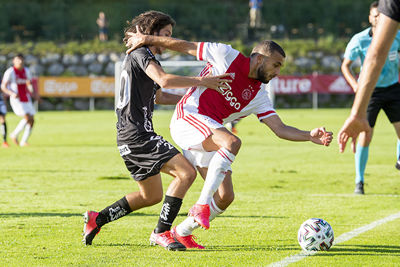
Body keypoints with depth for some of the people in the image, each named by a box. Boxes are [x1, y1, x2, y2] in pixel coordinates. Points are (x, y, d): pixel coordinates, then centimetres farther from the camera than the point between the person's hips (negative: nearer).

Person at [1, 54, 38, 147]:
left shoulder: (26, 71, 10)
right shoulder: (10, 72, -9)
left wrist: (34, 93, 5)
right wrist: (12, 93, -25)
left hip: (26, 99, 7)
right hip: (16, 100, -7)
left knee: (31, 120, -1)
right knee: (27, 118, -20)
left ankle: (23, 141, 9)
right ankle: (14, 135, -1)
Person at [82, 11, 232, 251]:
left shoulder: (146, 58, 24)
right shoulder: (140, 54, -8)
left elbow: (159, 96, 36)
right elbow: (165, 80, -26)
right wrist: (201, 81, -23)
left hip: (131, 136, 11)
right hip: (137, 134, -11)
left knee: (152, 196, 19)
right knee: (186, 172, -19)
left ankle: (97, 219, 23)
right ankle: (161, 232, -16)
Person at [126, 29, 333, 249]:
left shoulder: (259, 96, 10)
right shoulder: (227, 56, -3)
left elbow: (280, 129, 5)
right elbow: (186, 47, 2)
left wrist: (310, 136, -10)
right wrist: (148, 39, 1)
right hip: (188, 117, -7)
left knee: (225, 197, -1)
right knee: (232, 142, -34)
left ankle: (182, 232, 18)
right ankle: (202, 205, -33)